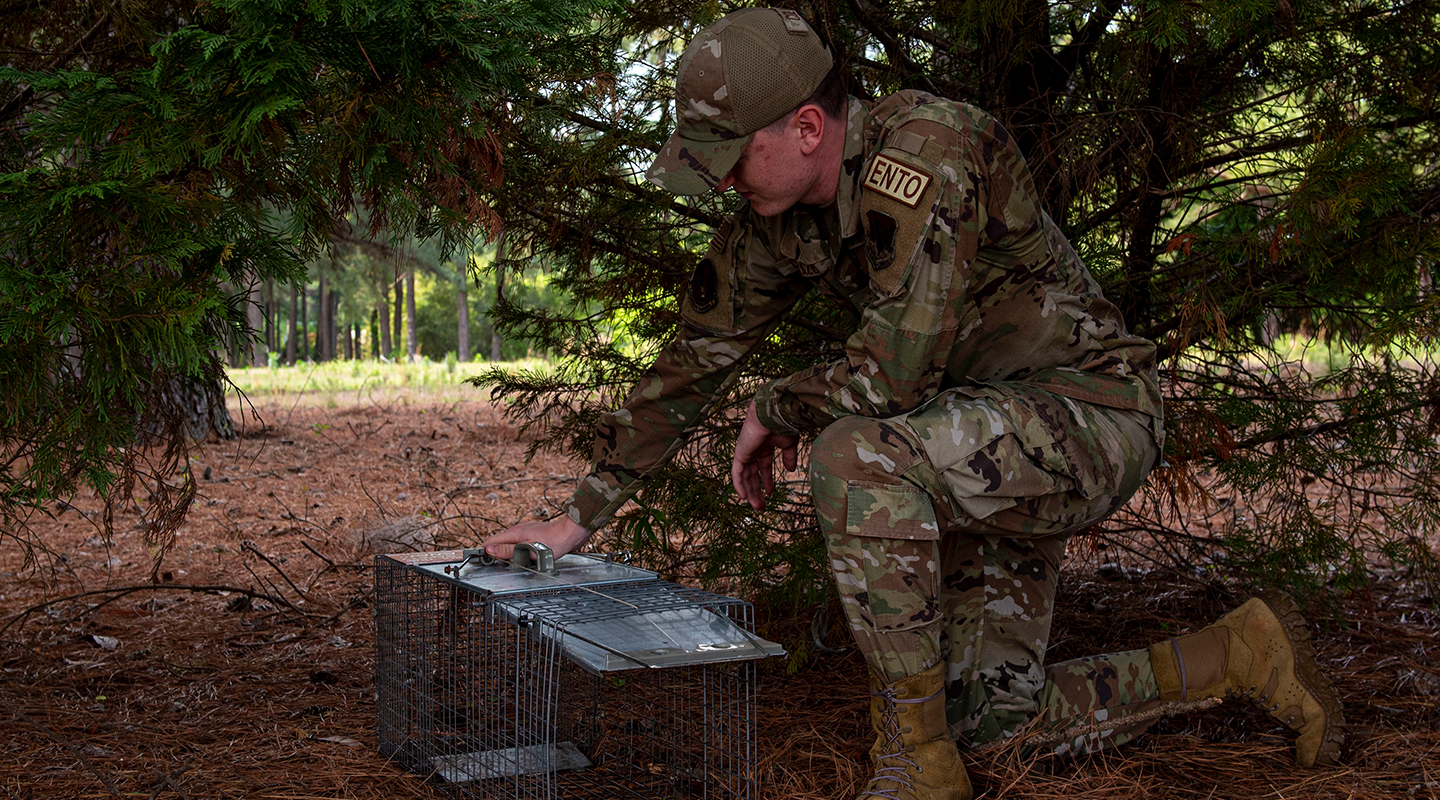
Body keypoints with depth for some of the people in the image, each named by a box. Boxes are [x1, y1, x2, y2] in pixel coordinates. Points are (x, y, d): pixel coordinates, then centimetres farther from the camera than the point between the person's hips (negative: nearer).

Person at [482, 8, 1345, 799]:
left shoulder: (926, 149, -28)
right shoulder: (776, 218, -2)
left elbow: (894, 370, -32)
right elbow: (696, 359, 6)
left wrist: (775, 410, -11)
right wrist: (579, 518, 5)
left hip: (1095, 414, -9)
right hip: (986, 448, 9)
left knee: (857, 454, -33)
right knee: (986, 716, 7)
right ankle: (1234, 655, 21)